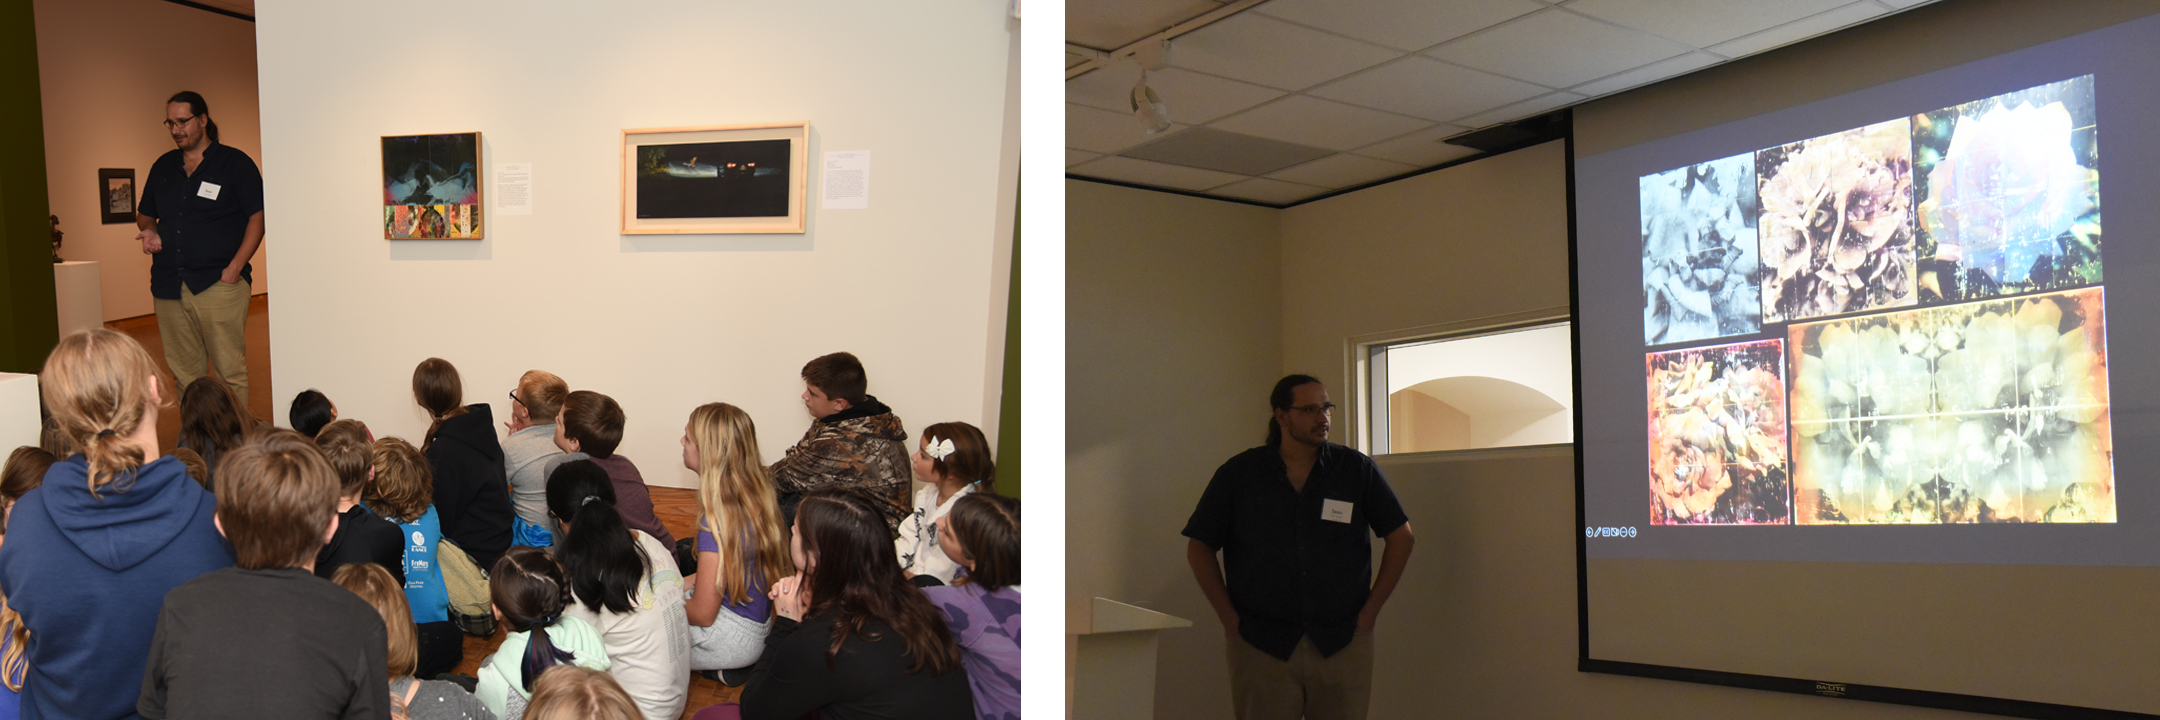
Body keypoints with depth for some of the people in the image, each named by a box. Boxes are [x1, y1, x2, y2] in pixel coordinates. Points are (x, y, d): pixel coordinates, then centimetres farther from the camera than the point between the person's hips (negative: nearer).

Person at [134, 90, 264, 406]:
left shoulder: (235, 163, 2)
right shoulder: (163, 167, 17)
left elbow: (257, 217, -3)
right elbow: (144, 214, 28)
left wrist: (235, 268, -11)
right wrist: (149, 231, 3)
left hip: (218, 283, -5)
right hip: (168, 287, 5)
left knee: (230, 371, -7)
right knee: (184, 374, 8)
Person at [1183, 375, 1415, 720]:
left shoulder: (1357, 470, 3)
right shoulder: (1238, 474, 1)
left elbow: (1401, 537, 8)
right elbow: (1199, 548, 6)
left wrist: (1370, 610, 4)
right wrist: (1229, 617, 0)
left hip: (1343, 643, 1)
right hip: (1261, 647, -1)